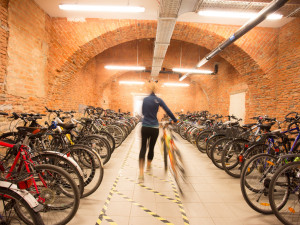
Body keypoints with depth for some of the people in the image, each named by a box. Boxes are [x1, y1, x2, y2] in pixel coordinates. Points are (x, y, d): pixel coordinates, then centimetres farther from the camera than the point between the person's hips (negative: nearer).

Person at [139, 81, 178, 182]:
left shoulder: (145, 99, 5)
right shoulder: (158, 100, -4)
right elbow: (168, 111, -6)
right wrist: (175, 120, 5)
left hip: (145, 127, 2)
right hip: (154, 128, -1)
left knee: (143, 148, 3)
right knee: (151, 147, 15)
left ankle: (141, 173, -8)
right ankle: (148, 166, 38)